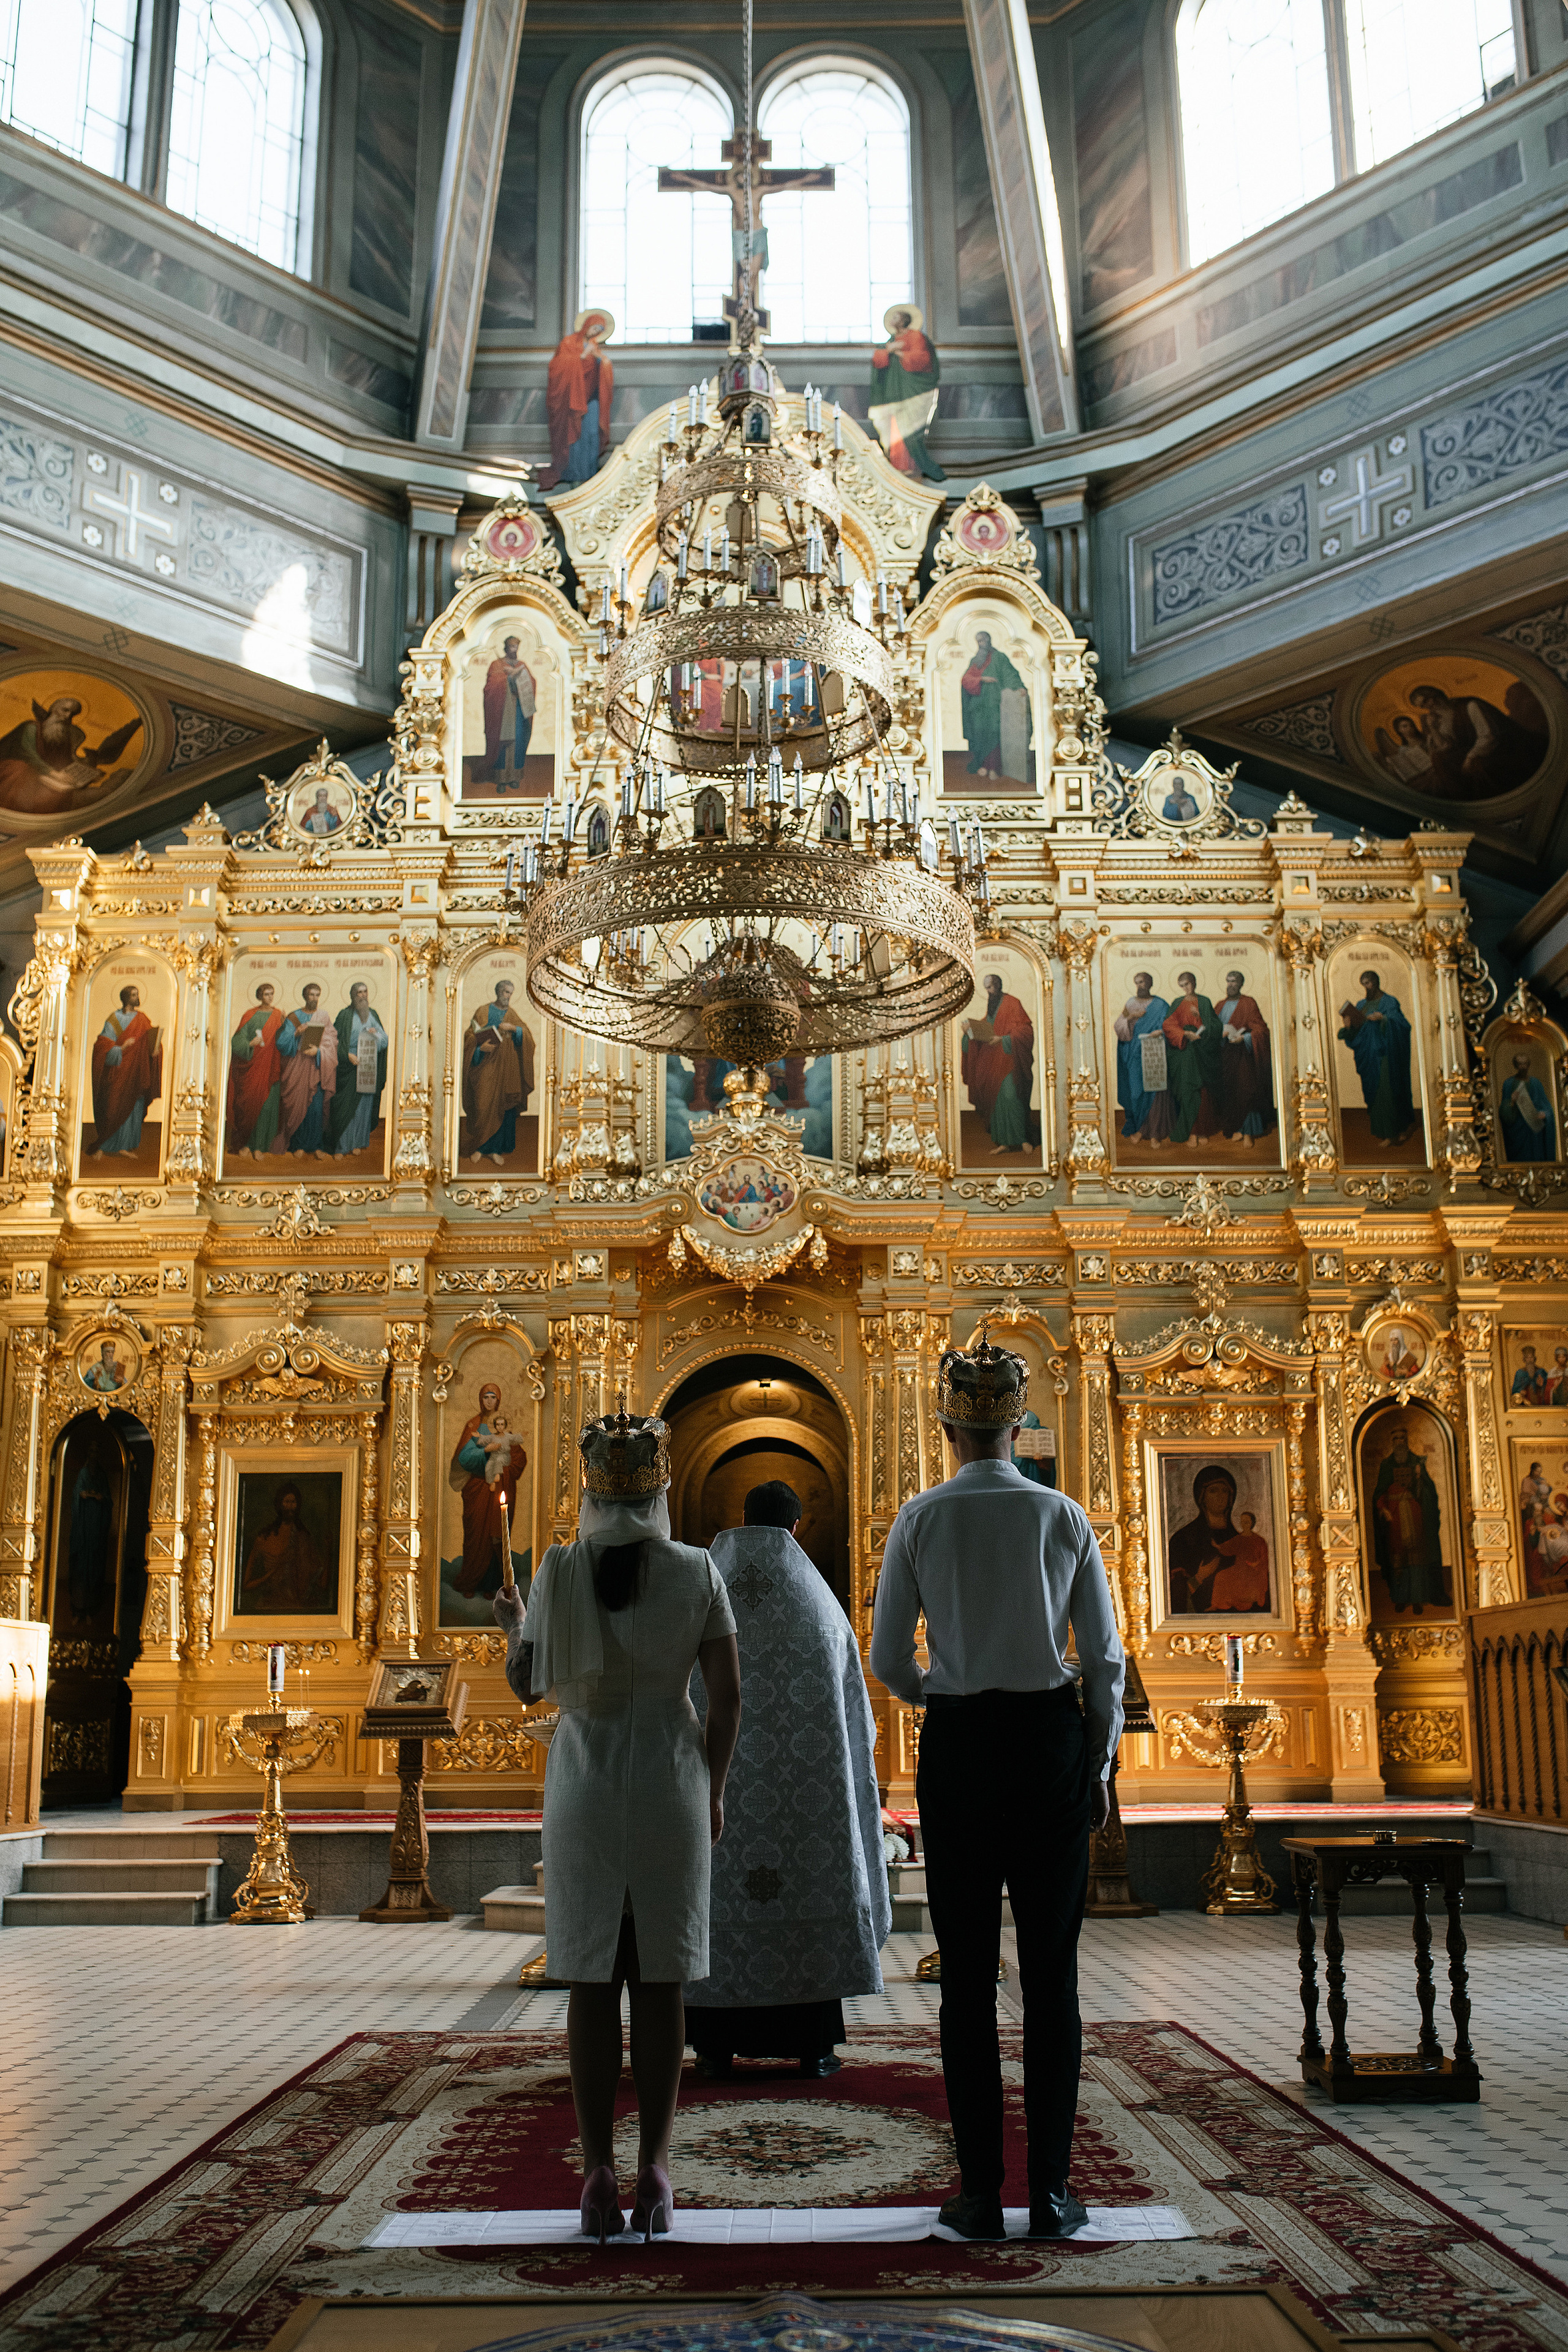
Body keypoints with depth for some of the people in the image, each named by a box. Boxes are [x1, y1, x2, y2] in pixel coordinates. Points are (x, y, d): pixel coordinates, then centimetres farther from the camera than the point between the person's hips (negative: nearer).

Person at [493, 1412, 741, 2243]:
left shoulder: (560, 1569, -5)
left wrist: (511, 1624, 22)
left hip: (584, 1785, 0)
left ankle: (598, 2172, 8)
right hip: (671, 1785, 0)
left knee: (592, 1981, 6)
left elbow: (529, 1684, 1)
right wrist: (713, 1792, 10)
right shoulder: (697, 1571, -3)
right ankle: (654, 2167, 10)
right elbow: (726, 1694, -2)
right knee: (660, 1982, 7)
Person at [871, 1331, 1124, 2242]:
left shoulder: (920, 1520, -3)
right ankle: (1051, 2191, 9)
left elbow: (889, 1659, 0)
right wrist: (1100, 1766, 10)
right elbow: (1104, 1658, 0)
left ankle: (982, 2193, 10)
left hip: (958, 1747, 0)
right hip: (1052, 1736, 1)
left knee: (968, 1974, 6)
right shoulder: (1064, 1517, -1)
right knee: (1052, 1973, 6)